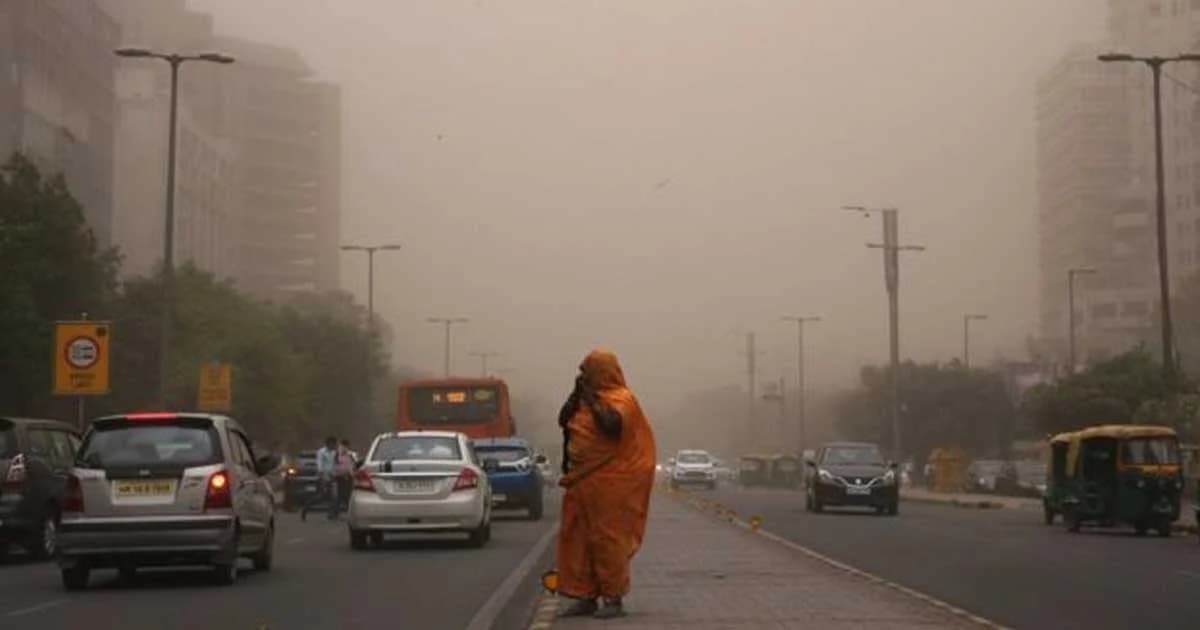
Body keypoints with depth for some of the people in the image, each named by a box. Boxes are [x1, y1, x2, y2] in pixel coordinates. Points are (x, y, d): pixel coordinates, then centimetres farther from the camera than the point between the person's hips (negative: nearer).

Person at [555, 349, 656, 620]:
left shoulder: (620, 399, -10)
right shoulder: (586, 398, 14)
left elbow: (611, 424, -28)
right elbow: (564, 421, 12)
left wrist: (591, 398, -17)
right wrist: (576, 394, 1)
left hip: (608, 484, -8)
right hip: (582, 481, 8)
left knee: (607, 539, -5)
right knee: (577, 538, 8)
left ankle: (613, 599, 2)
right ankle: (585, 596, 15)